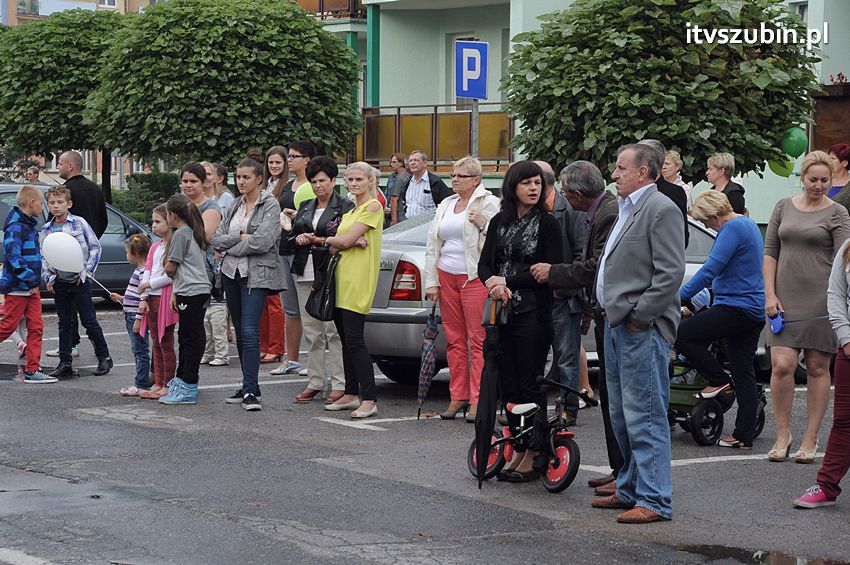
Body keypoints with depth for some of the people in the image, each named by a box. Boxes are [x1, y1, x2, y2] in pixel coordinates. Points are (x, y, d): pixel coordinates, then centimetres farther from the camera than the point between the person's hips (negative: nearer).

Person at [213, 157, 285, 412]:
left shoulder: (270, 205, -5)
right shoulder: (234, 206, 14)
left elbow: (262, 242, -18)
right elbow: (216, 239, 7)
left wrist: (231, 248, -7)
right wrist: (241, 238, -9)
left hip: (256, 274, -7)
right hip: (231, 273, 7)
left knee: (250, 332, -15)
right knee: (240, 332, 10)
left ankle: (251, 391, -17)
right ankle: (248, 386, 18)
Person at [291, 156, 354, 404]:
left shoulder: (345, 207, 0)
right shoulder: (305, 208, 20)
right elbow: (291, 236, 17)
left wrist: (315, 239, -18)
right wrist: (299, 239, -5)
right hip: (305, 274, 6)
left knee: (334, 330, -9)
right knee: (311, 331, 8)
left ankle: (339, 385, -7)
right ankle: (315, 382, 14)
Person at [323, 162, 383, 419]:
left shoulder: (373, 207, -6)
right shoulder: (350, 211, 21)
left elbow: (344, 240, -13)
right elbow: (335, 247, 11)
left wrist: (325, 239, 7)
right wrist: (352, 242, -11)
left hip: (359, 279, -9)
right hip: (342, 277, 9)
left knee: (354, 338, -13)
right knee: (345, 338, 10)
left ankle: (369, 399, -12)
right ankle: (351, 394, 16)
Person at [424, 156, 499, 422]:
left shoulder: (488, 203, -2)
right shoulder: (446, 205, 17)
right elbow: (432, 245, 18)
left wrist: (483, 224, -21)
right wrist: (431, 282, 12)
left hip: (475, 278, -6)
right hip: (446, 277, 7)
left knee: (478, 340, -7)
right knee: (454, 339, 8)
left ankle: (478, 400, -7)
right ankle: (458, 397, 14)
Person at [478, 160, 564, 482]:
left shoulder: (547, 223, -3)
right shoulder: (499, 223, 12)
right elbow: (484, 265, 8)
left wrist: (507, 281, -12)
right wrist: (495, 285, -14)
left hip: (533, 314, -5)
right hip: (503, 311, 5)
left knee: (530, 385, -3)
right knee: (508, 383, 7)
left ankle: (533, 456, 2)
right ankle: (519, 449, 15)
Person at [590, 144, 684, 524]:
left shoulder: (661, 210, -12)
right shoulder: (627, 208, 18)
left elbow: (671, 273, -19)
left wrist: (638, 316, -17)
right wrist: (609, 309, 15)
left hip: (642, 330, -10)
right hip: (617, 325, 10)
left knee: (644, 418, -8)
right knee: (622, 417, 16)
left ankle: (654, 500, -5)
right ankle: (630, 489, 26)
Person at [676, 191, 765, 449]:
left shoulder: (733, 228, -13)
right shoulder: (748, 224, 19)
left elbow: (710, 269, -19)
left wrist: (680, 296, -16)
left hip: (737, 308, -11)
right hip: (755, 310, 11)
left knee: (680, 335, -11)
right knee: (744, 376, 9)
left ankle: (718, 380, -2)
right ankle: (744, 437, 9)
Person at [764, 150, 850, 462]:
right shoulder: (784, 208, 11)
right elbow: (770, 253, 12)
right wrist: (770, 294, 2)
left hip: (821, 301, -2)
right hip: (786, 299, 2)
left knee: (818, 368, 3)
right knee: (781, 366, -8)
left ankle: (811, 438, 11)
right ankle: (782, 434, 6)